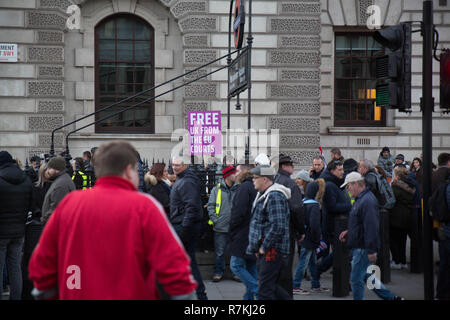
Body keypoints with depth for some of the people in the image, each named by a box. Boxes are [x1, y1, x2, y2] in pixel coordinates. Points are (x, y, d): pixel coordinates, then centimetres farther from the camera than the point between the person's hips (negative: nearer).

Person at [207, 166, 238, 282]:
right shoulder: (216, 190, 4)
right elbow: (210, 206, 4)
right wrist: (215, 220, -5)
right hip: (220, 228, -1)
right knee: (219, 252, 3)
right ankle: (218, 272, 14)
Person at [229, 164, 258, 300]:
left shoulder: (244, 187, -13)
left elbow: (239, 212, -20)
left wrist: (232, 228, -6)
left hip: (243, 235, -9)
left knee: (236, 265, -3)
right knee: (252, 267, 12)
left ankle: (258, 291, -10)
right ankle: (249, 296, 14)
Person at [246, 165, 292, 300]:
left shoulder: (274, 196, -17)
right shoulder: (263, 195, 17)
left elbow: (278, 226, -26)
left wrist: (264, 247, -18)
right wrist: (256, 247, 19)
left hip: (273, 251, -10)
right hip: (266, 251, 10)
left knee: (265, 290, -7)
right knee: (272, 285, 14)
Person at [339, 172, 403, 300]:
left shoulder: (367, 201, -19)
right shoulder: (360, 199, 15)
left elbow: (371, 227, -24)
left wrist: (371, 250, -25)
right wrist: (348, 232, 14)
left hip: (363, 248, -11)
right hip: (359, 247, 11)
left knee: (356, 279, -2)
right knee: (367, 277, 17)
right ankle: (392, 297, 23)